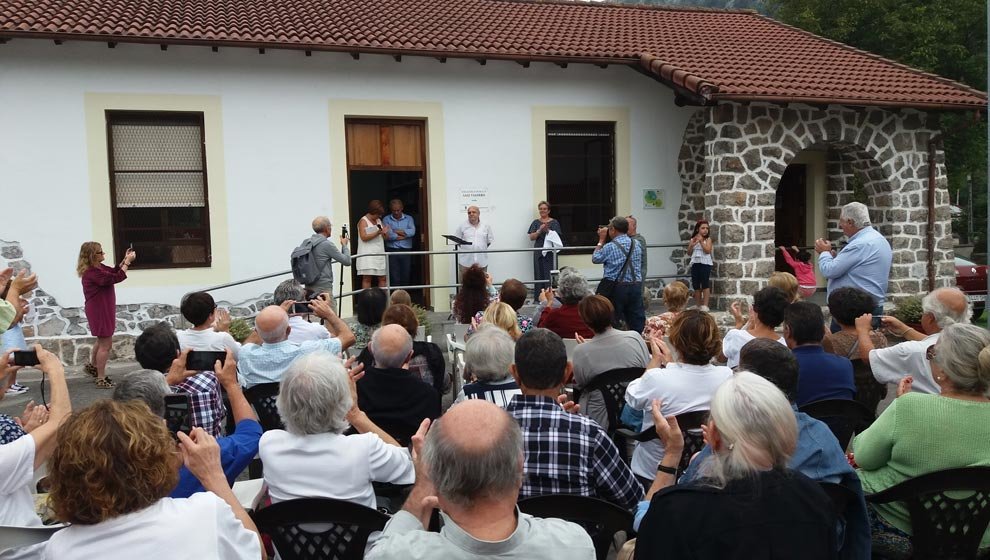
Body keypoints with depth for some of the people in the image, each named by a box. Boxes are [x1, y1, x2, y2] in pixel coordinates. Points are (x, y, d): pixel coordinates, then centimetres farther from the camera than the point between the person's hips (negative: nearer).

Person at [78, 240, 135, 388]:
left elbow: (114, 271, 16)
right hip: (99, 311, -10)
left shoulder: (98, 267, 4)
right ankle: (101, 379, 5)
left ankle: (92, 366, 45)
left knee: (104, 340, 27)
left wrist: (125, 260, 2)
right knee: (105, 344, -3)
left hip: (104, 309, 10)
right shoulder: (91, 272, -25)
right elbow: (116, 278, -27)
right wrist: (128, 261, -21)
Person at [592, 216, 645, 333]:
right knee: (637, 320, 9)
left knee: (612, 321, 5)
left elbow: (595, 259, 2)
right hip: (636, 285, 5)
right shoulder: (637, 245, 4)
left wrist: (601, 240, 9)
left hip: (616, 287, -4)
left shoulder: (610, 247, -12)